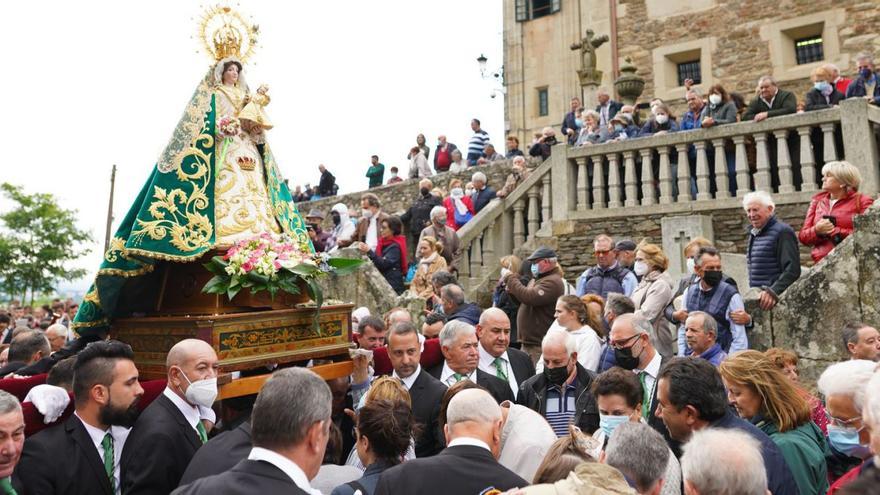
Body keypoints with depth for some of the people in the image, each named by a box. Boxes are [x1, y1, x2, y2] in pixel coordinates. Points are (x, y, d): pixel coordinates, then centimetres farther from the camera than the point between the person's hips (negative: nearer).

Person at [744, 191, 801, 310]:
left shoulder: (782, 232, -8)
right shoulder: (753, 234, 18)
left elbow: (792, 270, -18)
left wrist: (773, 291, -27)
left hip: (775, 300, -8)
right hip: (757, 298, 8)